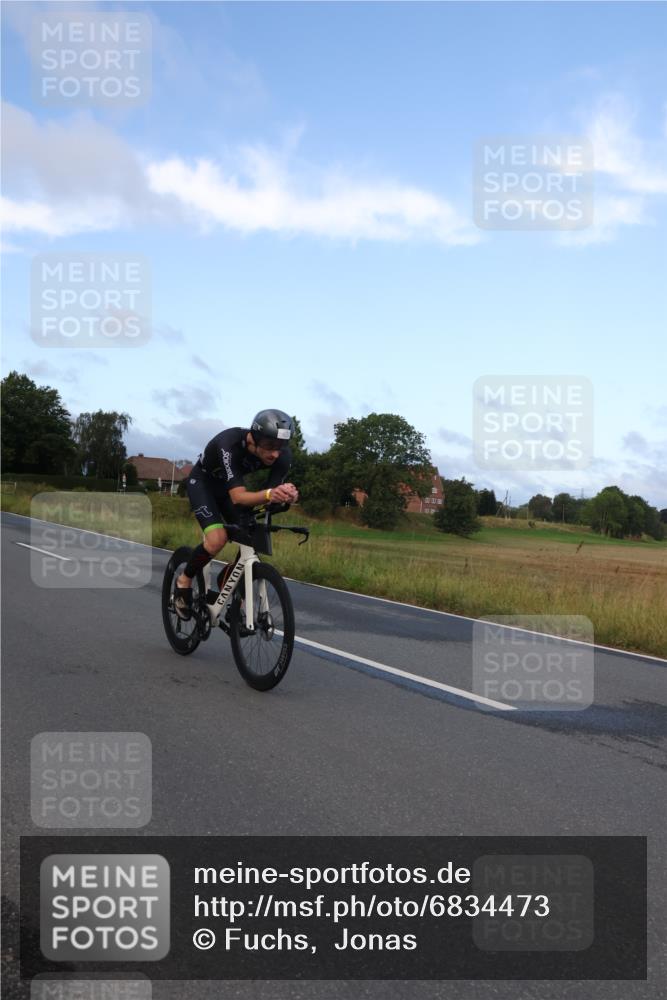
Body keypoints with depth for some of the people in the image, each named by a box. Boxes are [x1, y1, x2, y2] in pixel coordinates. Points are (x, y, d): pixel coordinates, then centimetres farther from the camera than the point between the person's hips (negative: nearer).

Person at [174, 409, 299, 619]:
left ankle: (225, 578, 19)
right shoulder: (230, 445, -41)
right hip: (202, 482, -5)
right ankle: (184, 581, -2)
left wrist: (286, 496, -49)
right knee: (217, 539, -26)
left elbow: (273, 491, -25)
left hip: (231, 485, 5)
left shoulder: (283, 456, -26)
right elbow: (238, 497, -46)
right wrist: (269, 494, -66)